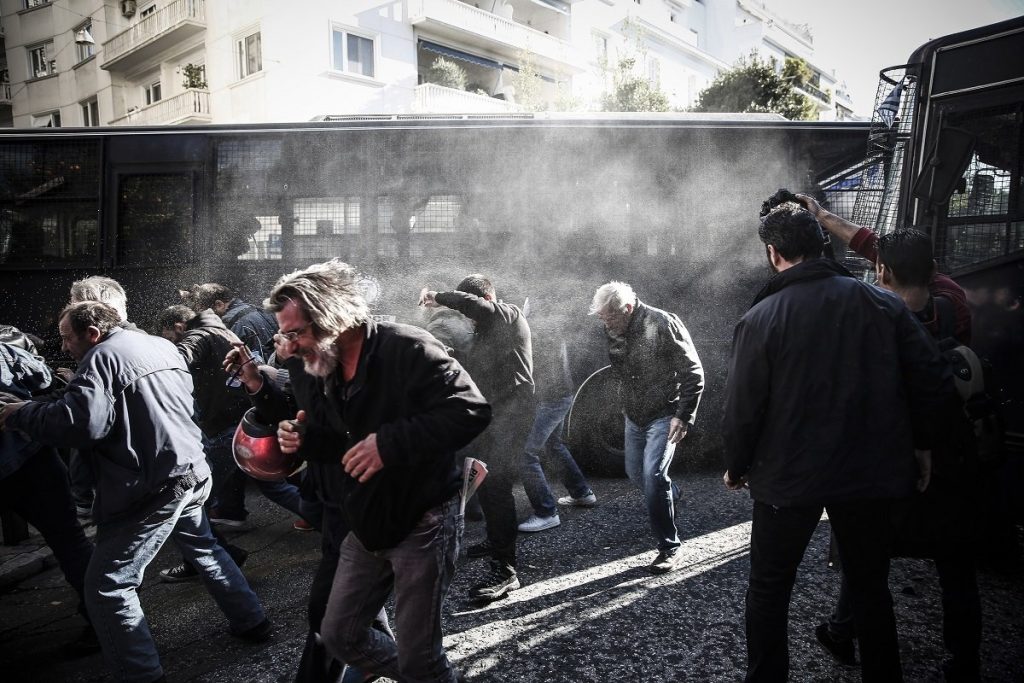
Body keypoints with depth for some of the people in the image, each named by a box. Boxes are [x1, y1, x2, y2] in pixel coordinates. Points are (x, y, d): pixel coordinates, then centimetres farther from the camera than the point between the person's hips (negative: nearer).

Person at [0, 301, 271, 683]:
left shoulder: (102, 356, -12)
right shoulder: (162, 346, 14)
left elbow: (83, 421, -26)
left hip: (153, 487, -9)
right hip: (192, 472, 9)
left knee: (107, 587, 1)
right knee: (204, 549, 28)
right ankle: (252, 623, 38)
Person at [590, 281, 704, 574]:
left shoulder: (663, 324, -20)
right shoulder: (615, 332, 0)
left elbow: (693, 373, -16)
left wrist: (683, 415, -18)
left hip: (663, 415, -7)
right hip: (634, 416, 7)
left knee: (653, 475, -14)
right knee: (635, 472, 16)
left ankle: (670, 549, 0)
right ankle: (669, 495, 48)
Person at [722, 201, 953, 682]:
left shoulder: (759, 318, -13)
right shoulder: (881, 302, -3)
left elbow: (742, 407, -13)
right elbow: (933, 378, -4)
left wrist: (736, 467, 2)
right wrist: (922, 444, 10)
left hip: (789, 479, -3)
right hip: (872, 475, 4)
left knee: (768, 588, 14)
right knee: (871, 586, 21)